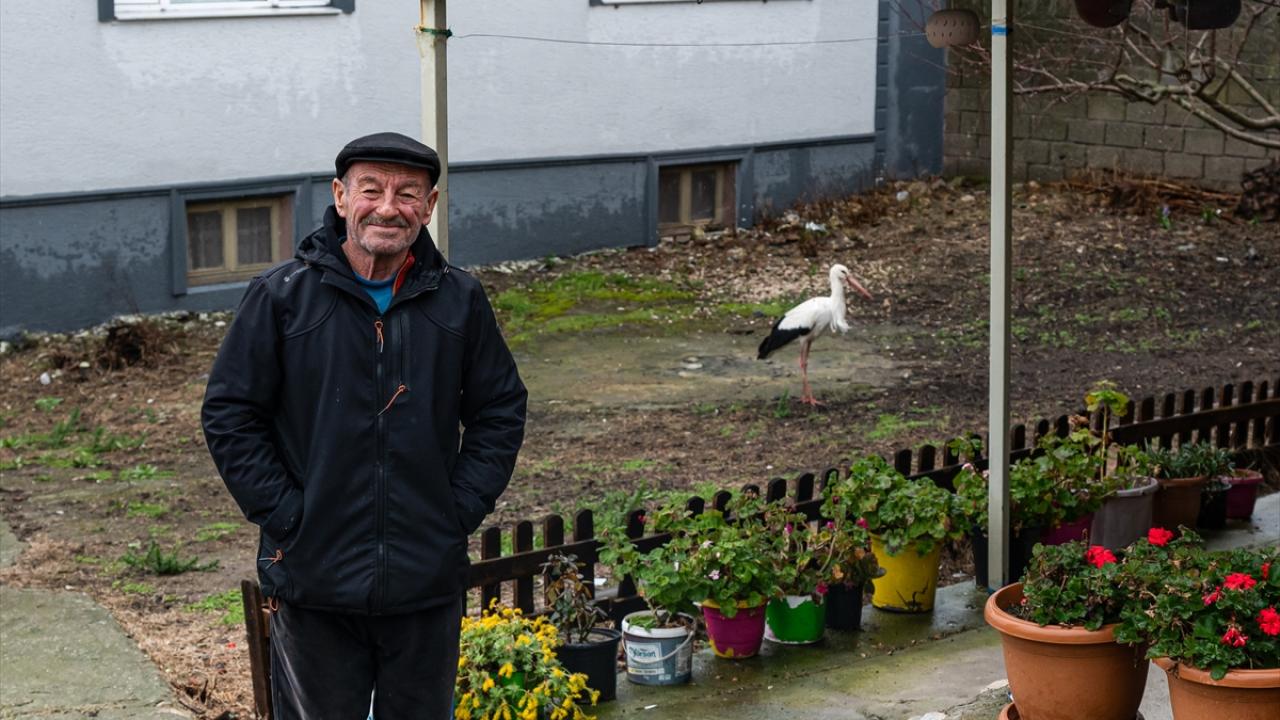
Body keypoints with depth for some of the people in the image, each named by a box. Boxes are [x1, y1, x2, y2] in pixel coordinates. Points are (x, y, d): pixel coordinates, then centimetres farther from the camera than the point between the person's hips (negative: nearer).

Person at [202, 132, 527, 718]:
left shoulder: (459, 301, 3)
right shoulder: (281, 296, -5)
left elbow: (500, 411, 11)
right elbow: (229, 414, -2)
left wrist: (463, 510, 1)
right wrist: (283, 516, -8)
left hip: (428, 581, 3)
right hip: (313, 579, -2)